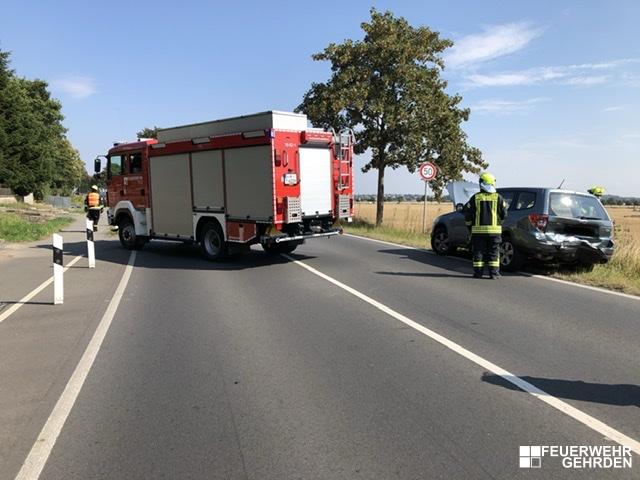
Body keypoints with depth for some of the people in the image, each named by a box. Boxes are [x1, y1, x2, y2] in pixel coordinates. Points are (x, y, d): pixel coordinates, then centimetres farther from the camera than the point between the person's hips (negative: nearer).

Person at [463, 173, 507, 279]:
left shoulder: (475, 198, 0)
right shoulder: (498, 197, 1)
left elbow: (468, 214, 1)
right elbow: (504, 214, 5)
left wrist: (470, 225, 16)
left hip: (478, 230, 0)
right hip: (494, 230, 0)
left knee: (478, 252, 6)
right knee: (494, 252, 7)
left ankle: (478, 273, 6)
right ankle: (494, 273, 5)